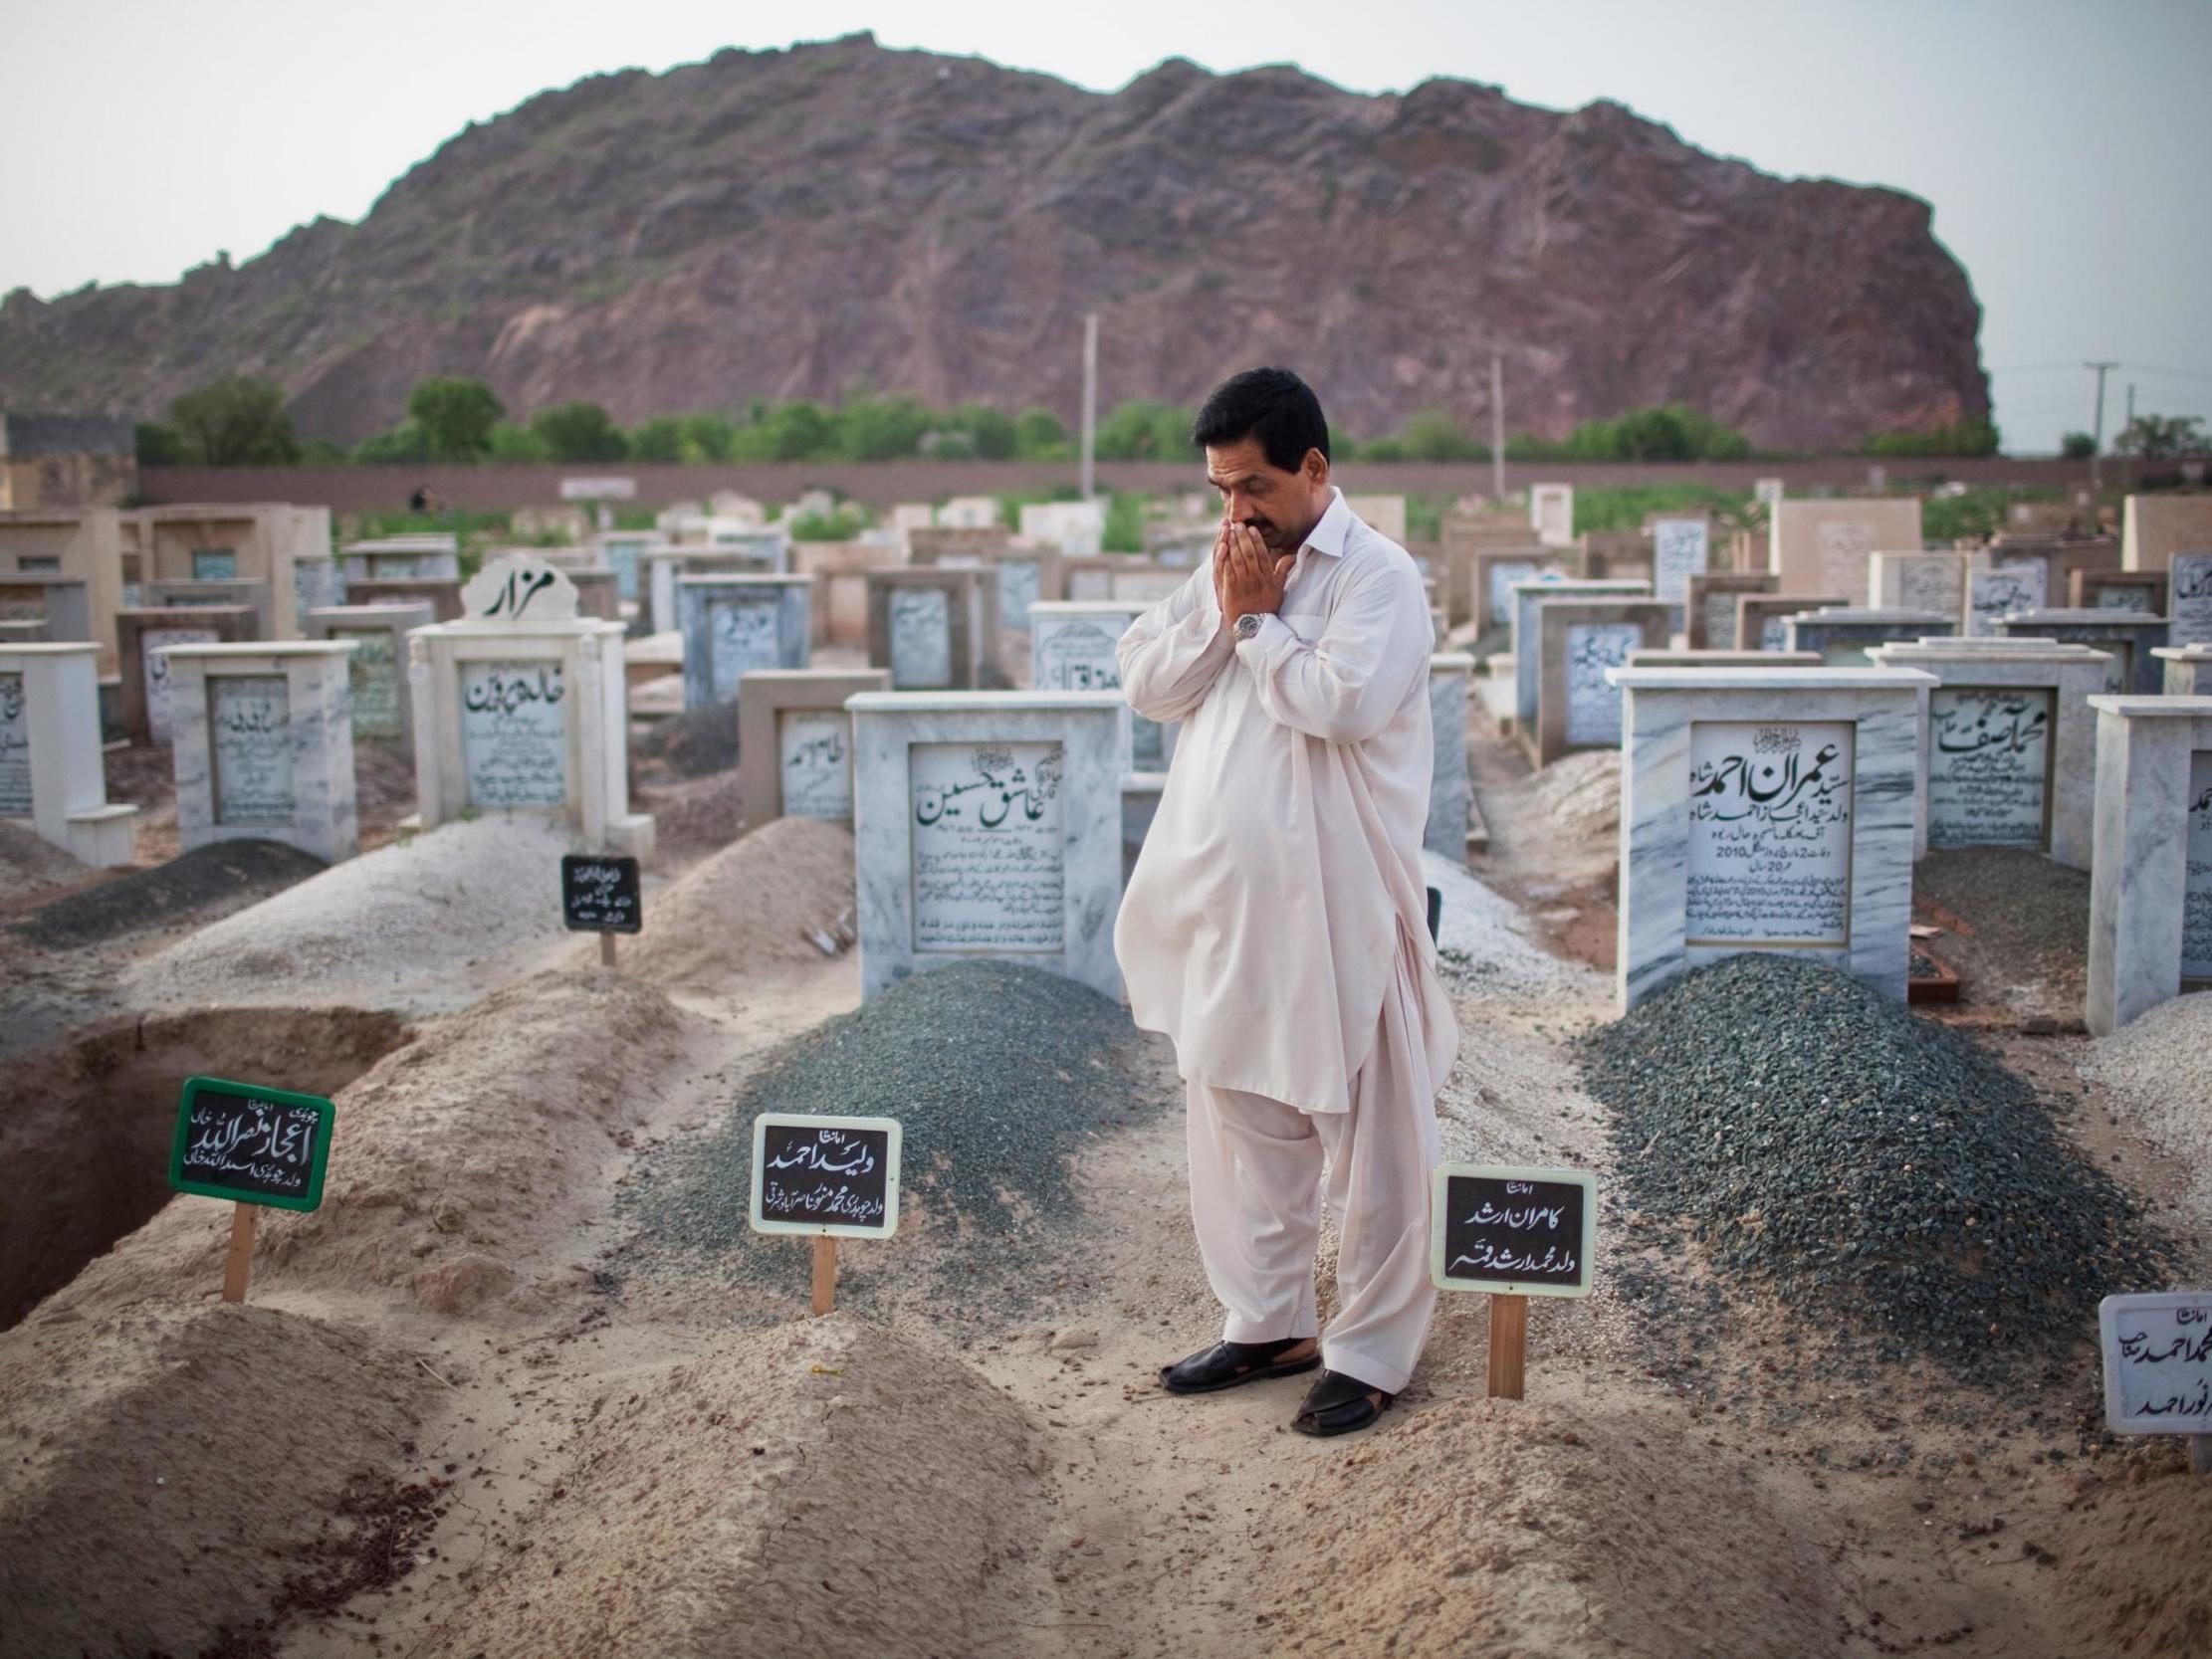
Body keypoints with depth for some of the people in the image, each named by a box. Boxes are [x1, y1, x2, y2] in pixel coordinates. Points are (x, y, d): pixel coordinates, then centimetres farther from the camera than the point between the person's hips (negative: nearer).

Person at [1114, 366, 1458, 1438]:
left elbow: (1345, 700, -24)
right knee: (1241, 1120, 15)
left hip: (1337, 907, -7)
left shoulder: (1377, 575, -9)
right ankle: (1268, 1322, 29)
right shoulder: (1226, 570, 13)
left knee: (1364, 1131, 2)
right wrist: (1224, 614, -7)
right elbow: (1145, 687, 6)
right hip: (1227, 902, 8)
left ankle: (1372, 1351, 13)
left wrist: (1259, 623, -11)